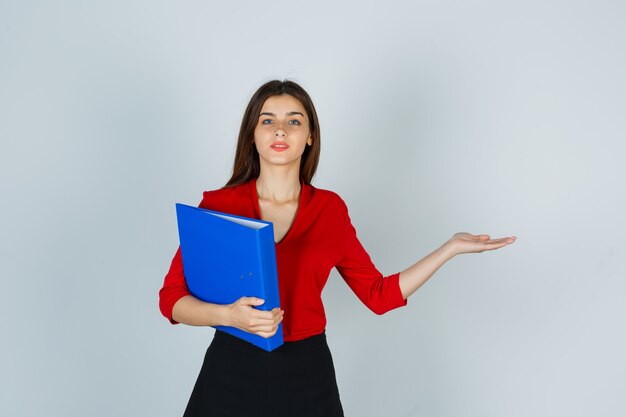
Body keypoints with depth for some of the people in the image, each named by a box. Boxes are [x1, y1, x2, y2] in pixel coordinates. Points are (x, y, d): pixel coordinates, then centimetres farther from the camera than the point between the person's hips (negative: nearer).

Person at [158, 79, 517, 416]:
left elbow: (379, 295, 3)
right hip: (231, 373, -1)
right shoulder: (217, 205, -6)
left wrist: (451, 247, 1)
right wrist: (228, 315, -23)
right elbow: (172, 297, -5)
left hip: (307, 375, 2)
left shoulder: (330, 209, 0)